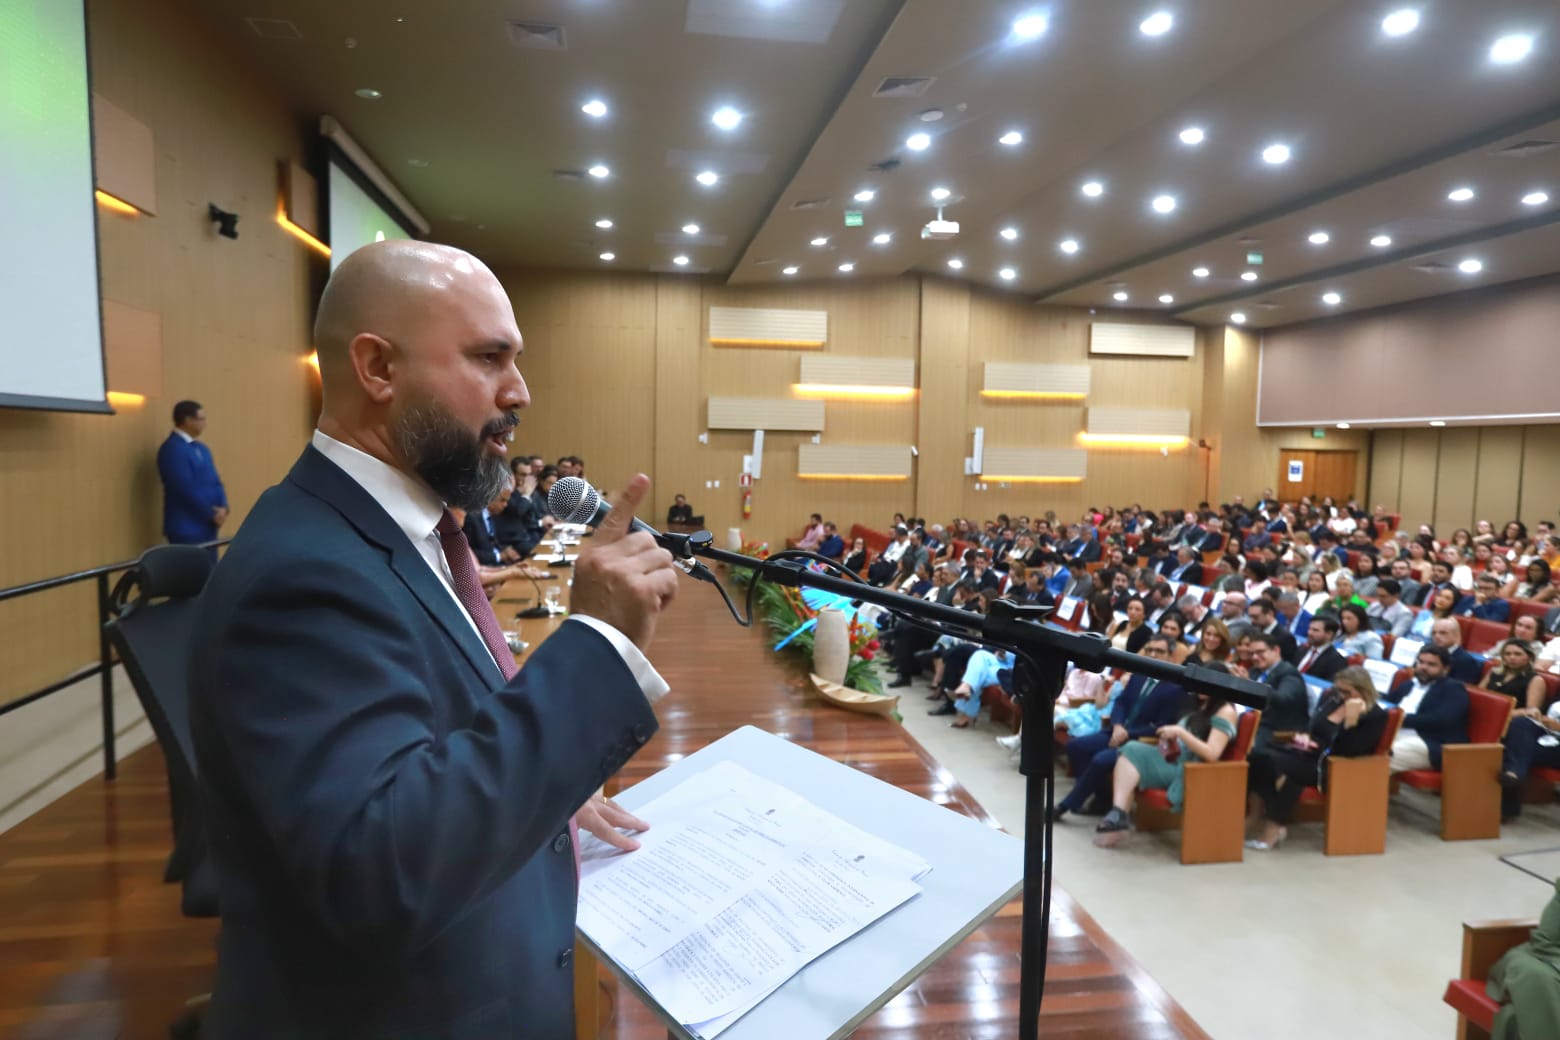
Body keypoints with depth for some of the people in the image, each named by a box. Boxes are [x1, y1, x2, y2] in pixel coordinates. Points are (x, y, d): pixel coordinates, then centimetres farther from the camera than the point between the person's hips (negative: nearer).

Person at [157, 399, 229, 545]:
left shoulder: (202, 449, 15)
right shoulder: (172, 449, -13)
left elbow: (215, 482, 15)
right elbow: (187, 489, -19)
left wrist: (223, 507, -2)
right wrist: (212, 514, -13)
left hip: (207, 527, 8)